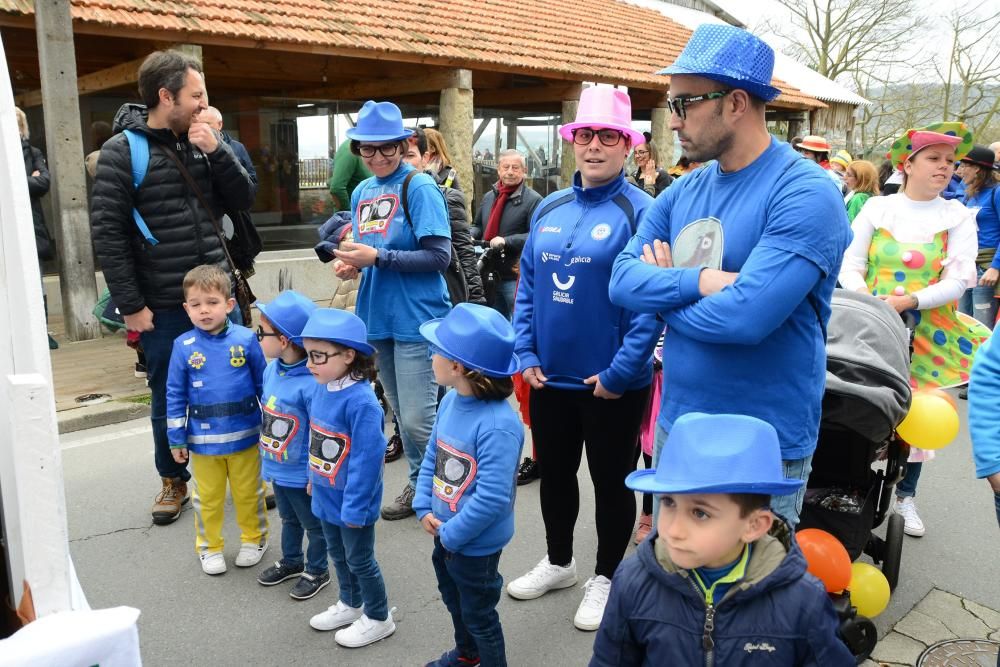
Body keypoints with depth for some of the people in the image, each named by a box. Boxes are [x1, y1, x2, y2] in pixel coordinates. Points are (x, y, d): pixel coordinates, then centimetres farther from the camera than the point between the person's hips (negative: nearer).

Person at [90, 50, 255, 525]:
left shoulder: (201, 144, 6)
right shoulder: (122, 151, -8)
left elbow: (242, 200, 4)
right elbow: (107, 234, -10)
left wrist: (216, 150, -10)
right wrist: (130, 305, -12)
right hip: (162, 307, -3)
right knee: (169, 400, 11)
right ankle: (173, 481, 30)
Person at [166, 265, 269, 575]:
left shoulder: (245, 339, -10)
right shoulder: (183, 346, -7)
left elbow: (264, 384, -1)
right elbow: (175, 395, -1)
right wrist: (176, 439, 0)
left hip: (245, 436, -1)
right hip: (203, 440, 1)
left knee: (248, 494, 16)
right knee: (208, 498, 17)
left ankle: (253, 538, 37)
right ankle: (209, 547, 36)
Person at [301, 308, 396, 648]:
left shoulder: (360, 402, -29)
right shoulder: (322, 390, -3)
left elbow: (366, 458, -27)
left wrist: (354, 505, -23)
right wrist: (314, 477, 17)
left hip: (351, 502, -8)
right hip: (327, 496, 8)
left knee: (360, 560, 11)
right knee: (338, 555, 25)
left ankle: (378, 618, 31)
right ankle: (350, 605, 47)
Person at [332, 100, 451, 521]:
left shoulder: (419, 187, -10)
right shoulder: (362, 191, 12)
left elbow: (439, 255, -17)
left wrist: (378, 257, -22)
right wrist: (352, 262, -2)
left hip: (416, 317, -7)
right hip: (377, 316, 7)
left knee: (417, 419, -7)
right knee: (400, 412, 16)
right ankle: (420, 483, 33)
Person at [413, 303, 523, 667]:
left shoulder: (498, 426, -34)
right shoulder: (451, 401, -7)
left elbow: (491, 498, -33)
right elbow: (431, 457, 4)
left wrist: (451, 534, -22)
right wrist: (424, 509, -5)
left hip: (476, 543, -9)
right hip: (445, 533, 9)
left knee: (479, 613, 15)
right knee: (453, 598, 32)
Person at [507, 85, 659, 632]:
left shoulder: (640, 211, -12)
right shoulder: (548, 209, 6)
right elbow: (527, 287, 9)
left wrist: (621, 371, -19)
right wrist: (526, 353, 1)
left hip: (612, 383, -6)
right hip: (549, 378, 6)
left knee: (610, 480, 12)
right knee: (553, 472, 20)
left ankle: (606, 578, 32)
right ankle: (558, 561, 43)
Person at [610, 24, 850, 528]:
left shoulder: (805, 195, -19)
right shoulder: (683, 192, 4)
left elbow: (744, 316, -30)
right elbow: (622, 280, -3)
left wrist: (664, 289, -11)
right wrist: (700, 280, -22)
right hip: (675, 425, 7)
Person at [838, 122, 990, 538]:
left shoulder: (958, 216, 2)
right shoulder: (877, 208, 2)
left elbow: (959, 280, -8)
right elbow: (850, 267, -1)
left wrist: (908, 301, -22)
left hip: (928, 332, 1)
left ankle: (905, 497, 25)